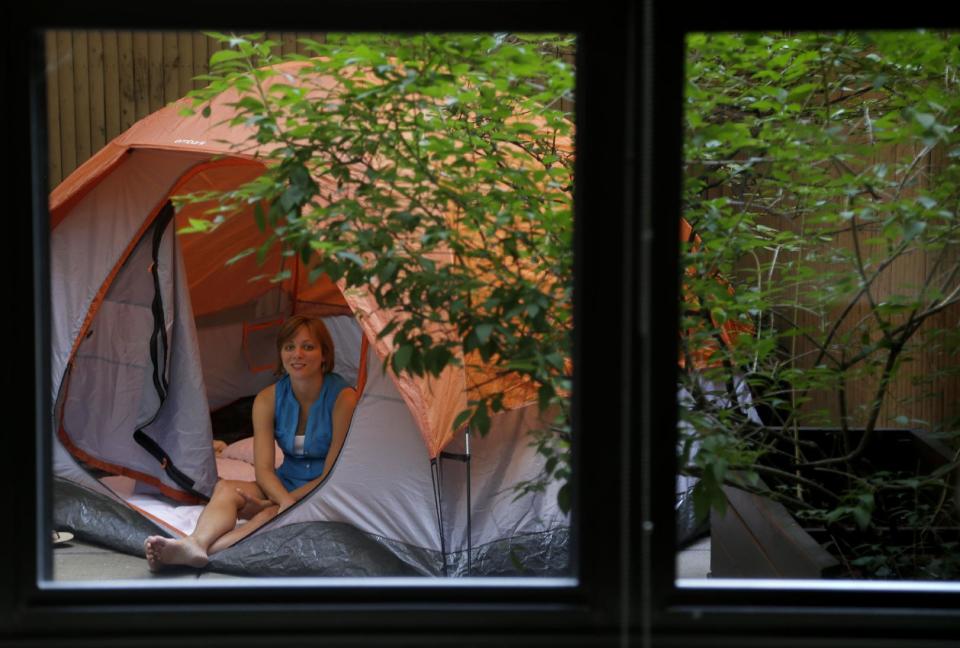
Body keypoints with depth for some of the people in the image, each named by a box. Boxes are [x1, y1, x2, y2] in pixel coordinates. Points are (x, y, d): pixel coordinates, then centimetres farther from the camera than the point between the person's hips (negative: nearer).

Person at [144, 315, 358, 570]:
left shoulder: (343, 398, -15)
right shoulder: (268, 400, -2)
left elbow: (333, 475, -14)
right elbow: (263, 468, -11)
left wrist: (280, 504, -18)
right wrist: (285, 500, -32)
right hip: (284, 485, 5)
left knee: (275, 515, -35)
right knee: (225, 488, -23)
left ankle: (208, 551, -55)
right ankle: (196, 544, -52)